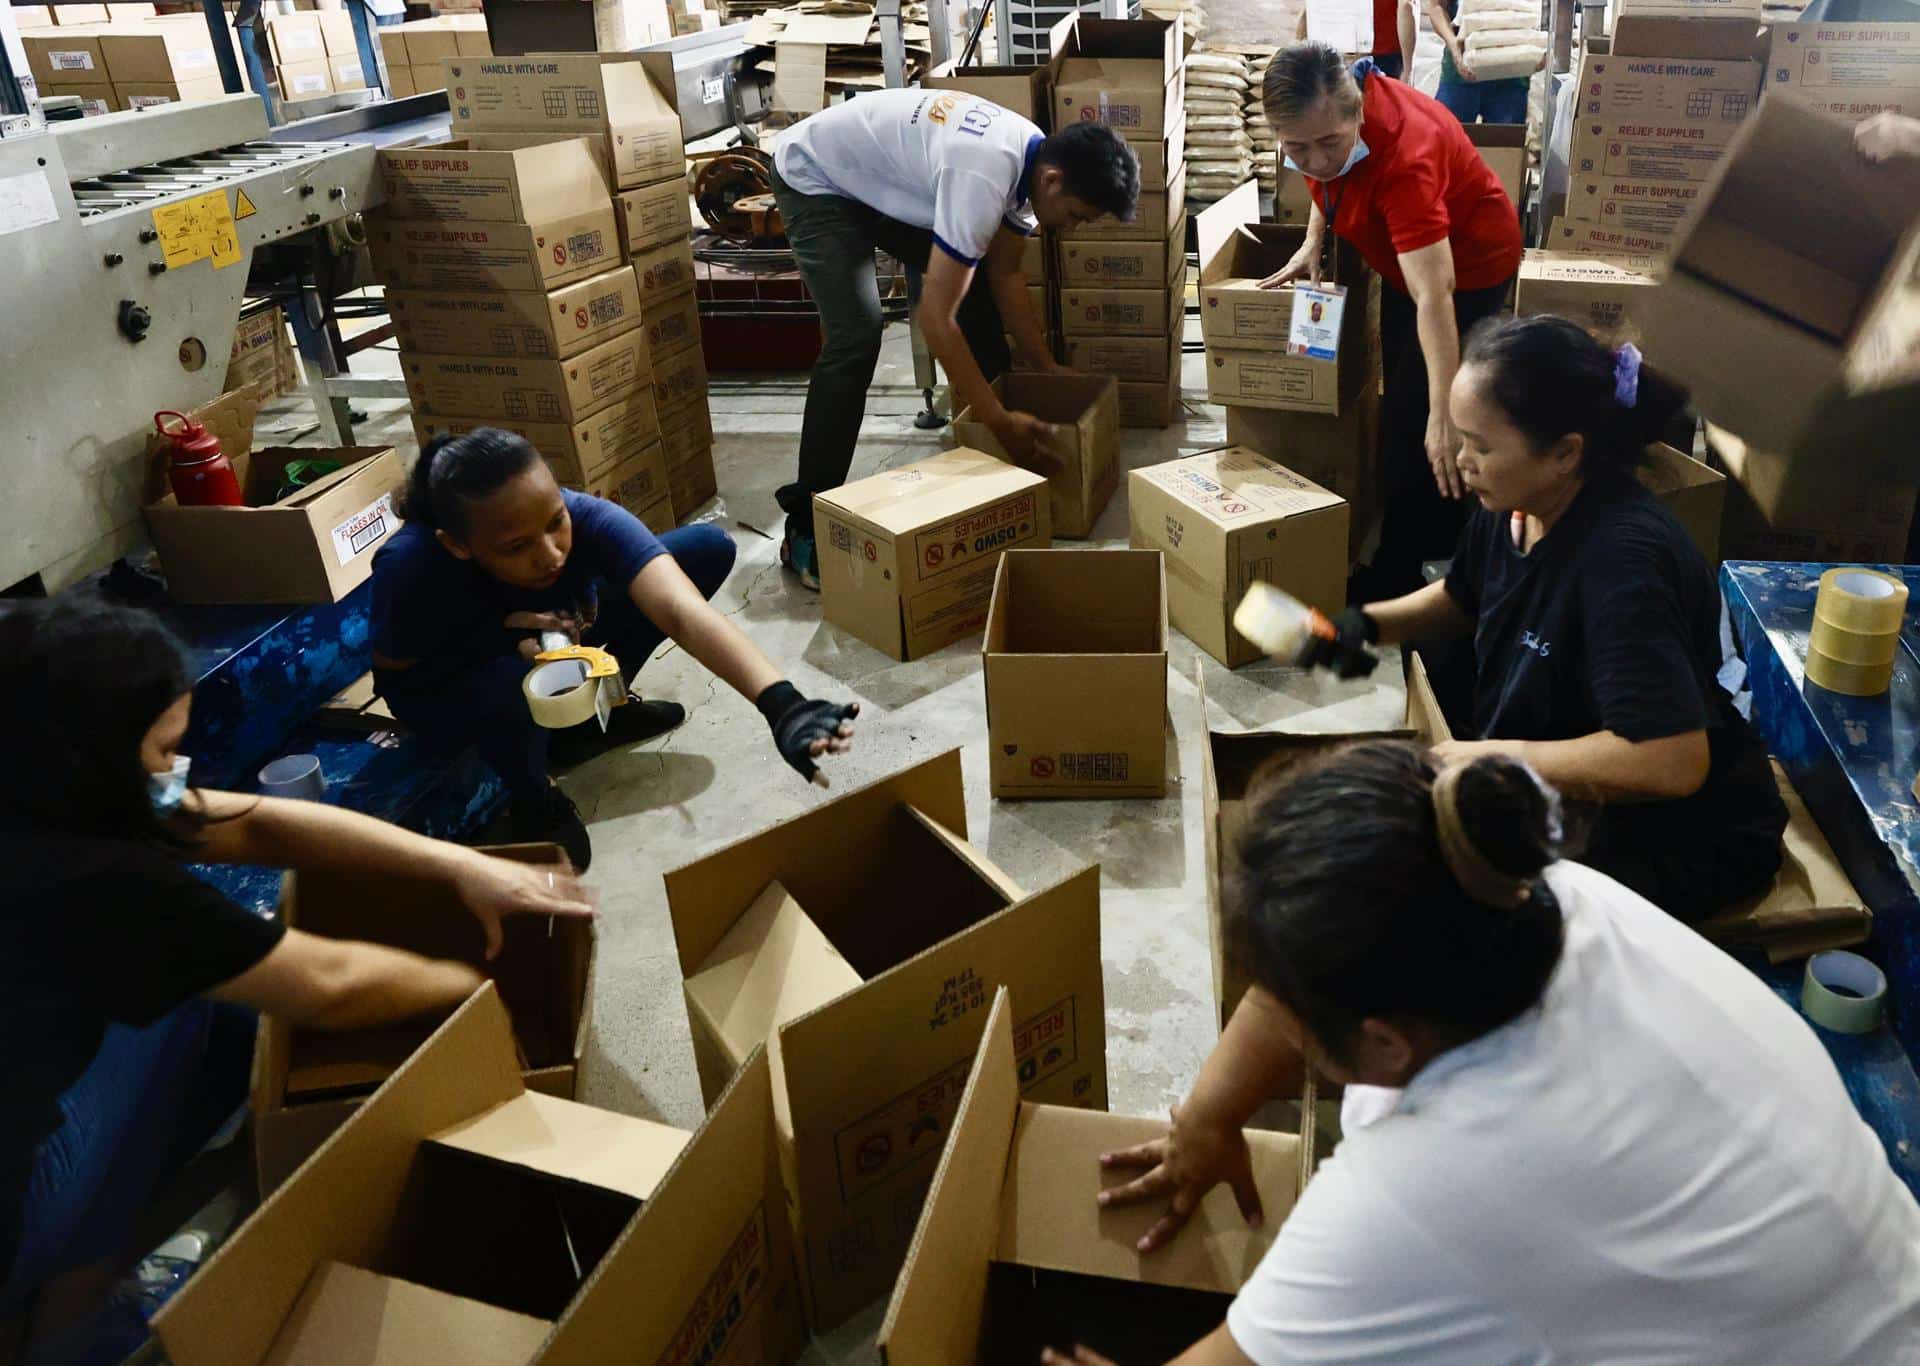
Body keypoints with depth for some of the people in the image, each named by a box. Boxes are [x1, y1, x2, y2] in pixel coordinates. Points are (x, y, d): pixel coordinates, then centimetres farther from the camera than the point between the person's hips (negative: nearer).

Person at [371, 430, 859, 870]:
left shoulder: (588, 518, -34)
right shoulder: (412, 565, -37)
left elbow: (682, 612, -48)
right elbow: (392, 673, -18)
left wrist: (781, 705, -63)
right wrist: (495, 637, -36)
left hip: (559, 635, 3)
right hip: (445, 689, -3)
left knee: (709, 548, -14)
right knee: (509, 683, -42)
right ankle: (537, 801, -5)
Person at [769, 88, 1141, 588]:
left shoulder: (1034, 158, -10)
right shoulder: (982, 178, -38)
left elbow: (1005, 274, 2)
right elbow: (935, 318, -37)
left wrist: (1045, 367, 1)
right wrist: (1001, 421, -34)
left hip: (880, 178, 9)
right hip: (816, 181, -9)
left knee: (976, 280, 6)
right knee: (857, 336, -24)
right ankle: (805, 527, -18)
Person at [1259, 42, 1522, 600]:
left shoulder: (1402, 154, -40)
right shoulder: (1325, 113, -19)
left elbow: (1433, 296, -45)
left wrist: (1443, 412, -48)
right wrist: (1313, 243, -5)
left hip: (1468, 263, -8)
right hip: (1408, 255, 9)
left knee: (1410, 419, -8)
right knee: (1400, 397, 18)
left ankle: (1396, 577, 6)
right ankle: (1445, 539, 37)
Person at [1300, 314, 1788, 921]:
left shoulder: (1621, 558, -33)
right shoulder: (1511, 505, -7)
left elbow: (1672, 761, -40)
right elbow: (1463, 600, 16)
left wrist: (1489, 755, -32)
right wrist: (1367, 623, -3)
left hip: (1684, 841, -8)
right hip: (1567, 789, 8)